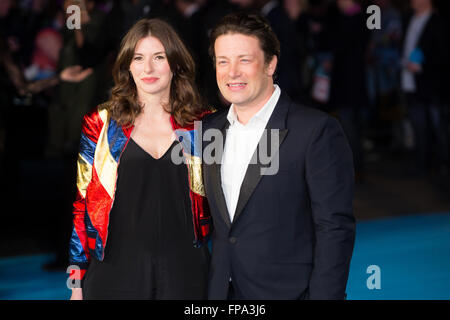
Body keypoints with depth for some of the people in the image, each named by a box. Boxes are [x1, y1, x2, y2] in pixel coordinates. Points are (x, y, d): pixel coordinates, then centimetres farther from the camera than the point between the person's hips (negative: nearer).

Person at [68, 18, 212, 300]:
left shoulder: (199, 126, 5)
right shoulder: (101, 125, 3)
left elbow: (212, 206, 10)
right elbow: (82, 205, 3)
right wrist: (78, 282, -1)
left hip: (183, 274, 1)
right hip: (116, 272, -1)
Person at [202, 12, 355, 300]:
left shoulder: (317, 130, -12)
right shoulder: (209, 129, 7)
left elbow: (335, 229, -14)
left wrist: (324, 296, -19)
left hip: (288, 291, -5)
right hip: (221, 292, 5)